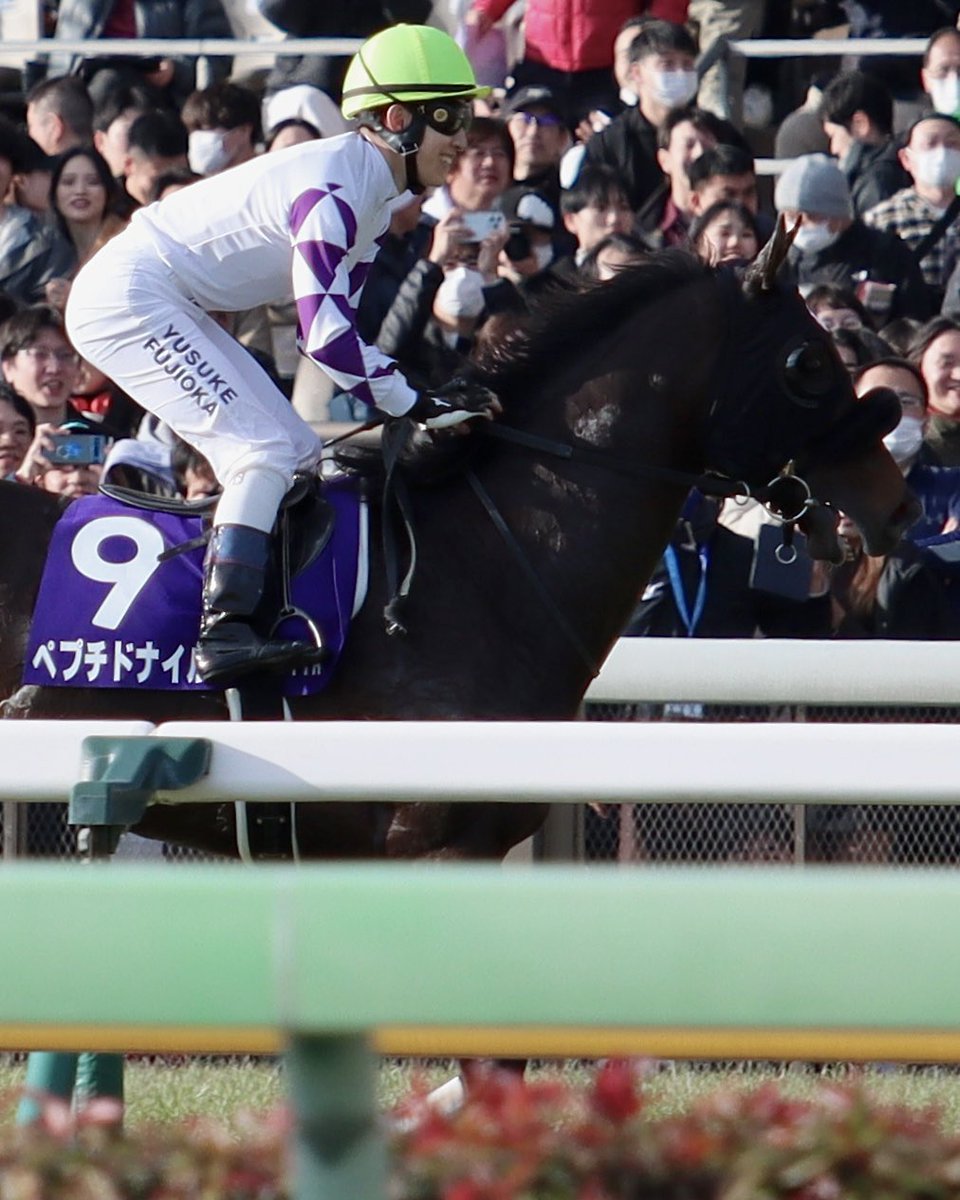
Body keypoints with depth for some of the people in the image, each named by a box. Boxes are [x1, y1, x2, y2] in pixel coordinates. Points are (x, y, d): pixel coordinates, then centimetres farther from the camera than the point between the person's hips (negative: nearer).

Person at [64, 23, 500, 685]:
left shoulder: (377, 190, 8)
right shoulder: (334, 186, -23)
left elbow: (337, 326, 10)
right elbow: (326, 334, -28)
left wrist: (427, 398, 0)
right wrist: (417, 405, -23)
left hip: (174, 309, 11)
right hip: (128, 299, -11)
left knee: (299, 456, 9)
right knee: (265, 450, -18)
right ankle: (224, 631, -23)